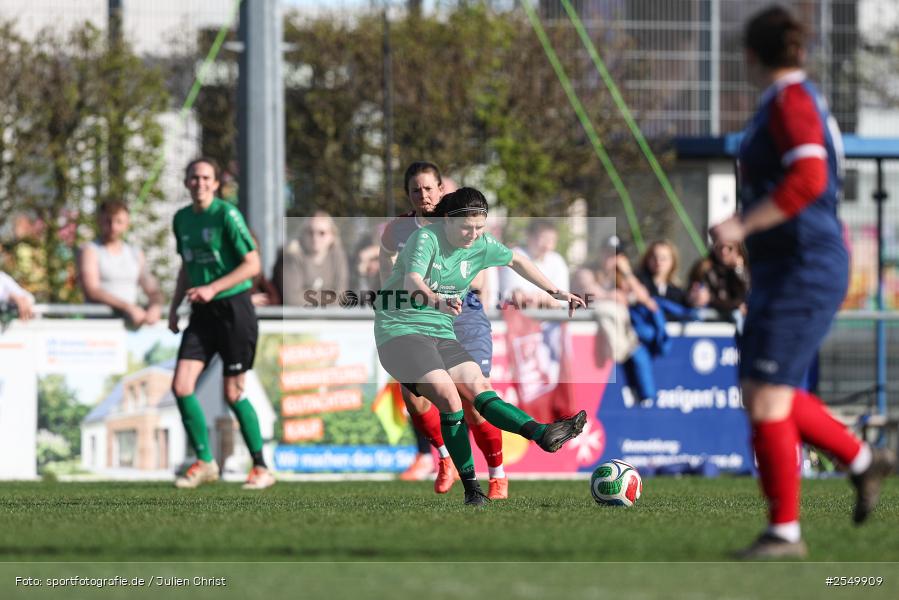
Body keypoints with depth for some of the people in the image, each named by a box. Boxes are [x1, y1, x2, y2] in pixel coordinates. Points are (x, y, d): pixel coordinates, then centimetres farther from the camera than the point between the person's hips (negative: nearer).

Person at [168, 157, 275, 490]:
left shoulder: (226, 215, -11)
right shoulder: (182, 219, 10)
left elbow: (252, 264, -13)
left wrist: (213, 289, -20)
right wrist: (174, 306, 14)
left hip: (233, 309, -6)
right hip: (202, 313, 6)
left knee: (233, 394, -2)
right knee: (181, 387, -6)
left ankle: (261, 468, 12)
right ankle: (204, 462, 7)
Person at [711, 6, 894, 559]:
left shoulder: (791, 100, -13)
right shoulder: (791, 99, 17)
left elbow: (807, 179, -26)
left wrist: (743, 226, -25)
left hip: (803, 270, -10)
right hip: (783, 270, 10)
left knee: (767, 396, -10)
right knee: (761, 394, 12)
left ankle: (785, 530, -6)